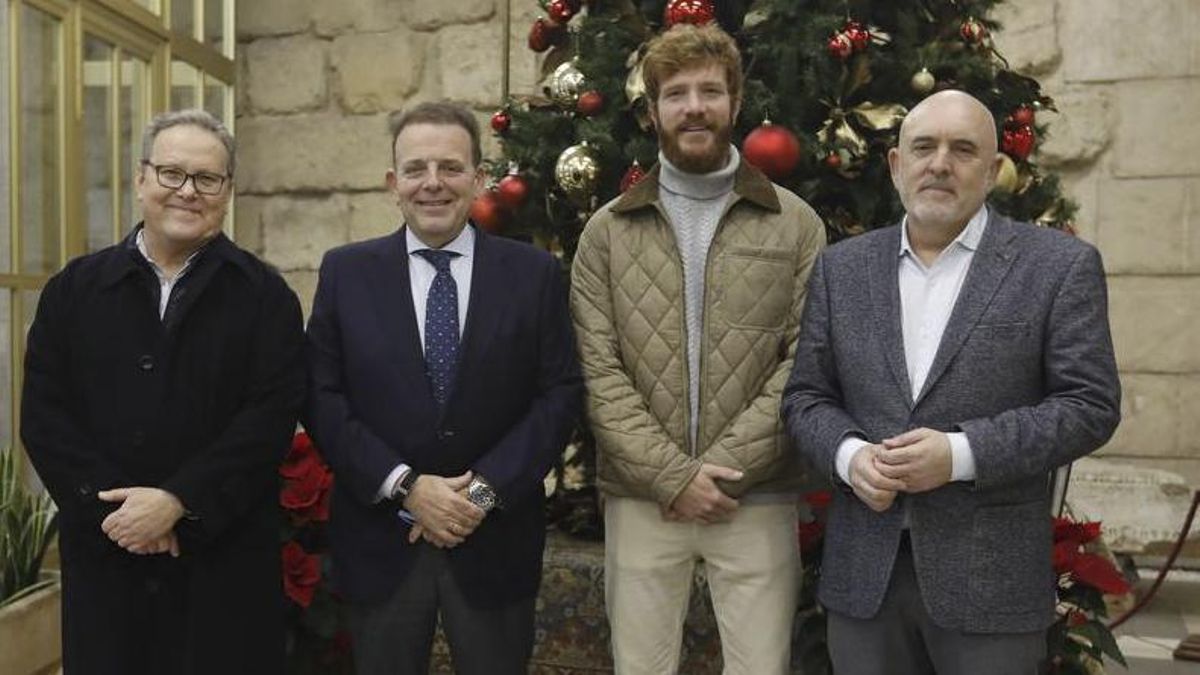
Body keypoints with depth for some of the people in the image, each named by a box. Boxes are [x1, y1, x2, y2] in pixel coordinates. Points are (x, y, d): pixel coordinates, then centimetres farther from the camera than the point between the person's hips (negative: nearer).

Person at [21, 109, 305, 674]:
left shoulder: (264, 295, 0)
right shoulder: (74, 288, 8)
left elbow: (272, 414, -9)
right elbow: (44, 415, 3)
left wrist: (177, 501, -16)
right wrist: (111, 506, -10)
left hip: (226, 559, -2)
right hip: (103, 554, 2)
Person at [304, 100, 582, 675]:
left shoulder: (534, 272, 0)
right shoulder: (345, 272, 2)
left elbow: (561, 393, -4)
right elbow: (321, 396, -2)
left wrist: (486, 488, -13)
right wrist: (404, 486, -13)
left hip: (495, 543, 0)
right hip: (380, 540, 1)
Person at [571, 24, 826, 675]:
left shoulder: (795, 224, 3)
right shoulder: (608, 230, 5)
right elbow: (598, 372, -2)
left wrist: (722, 466, -12)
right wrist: (669, 475, -11)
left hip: (757, 499, 0)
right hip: (640, 499, 1)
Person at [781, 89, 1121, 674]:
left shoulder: (1060, 266, -1)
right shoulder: (841, 268, 7)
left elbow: (1090, 404, -5)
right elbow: (805, 395, 8)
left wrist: (961, 454, -17)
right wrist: (848, 455, -12)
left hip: (991, 576, -2)